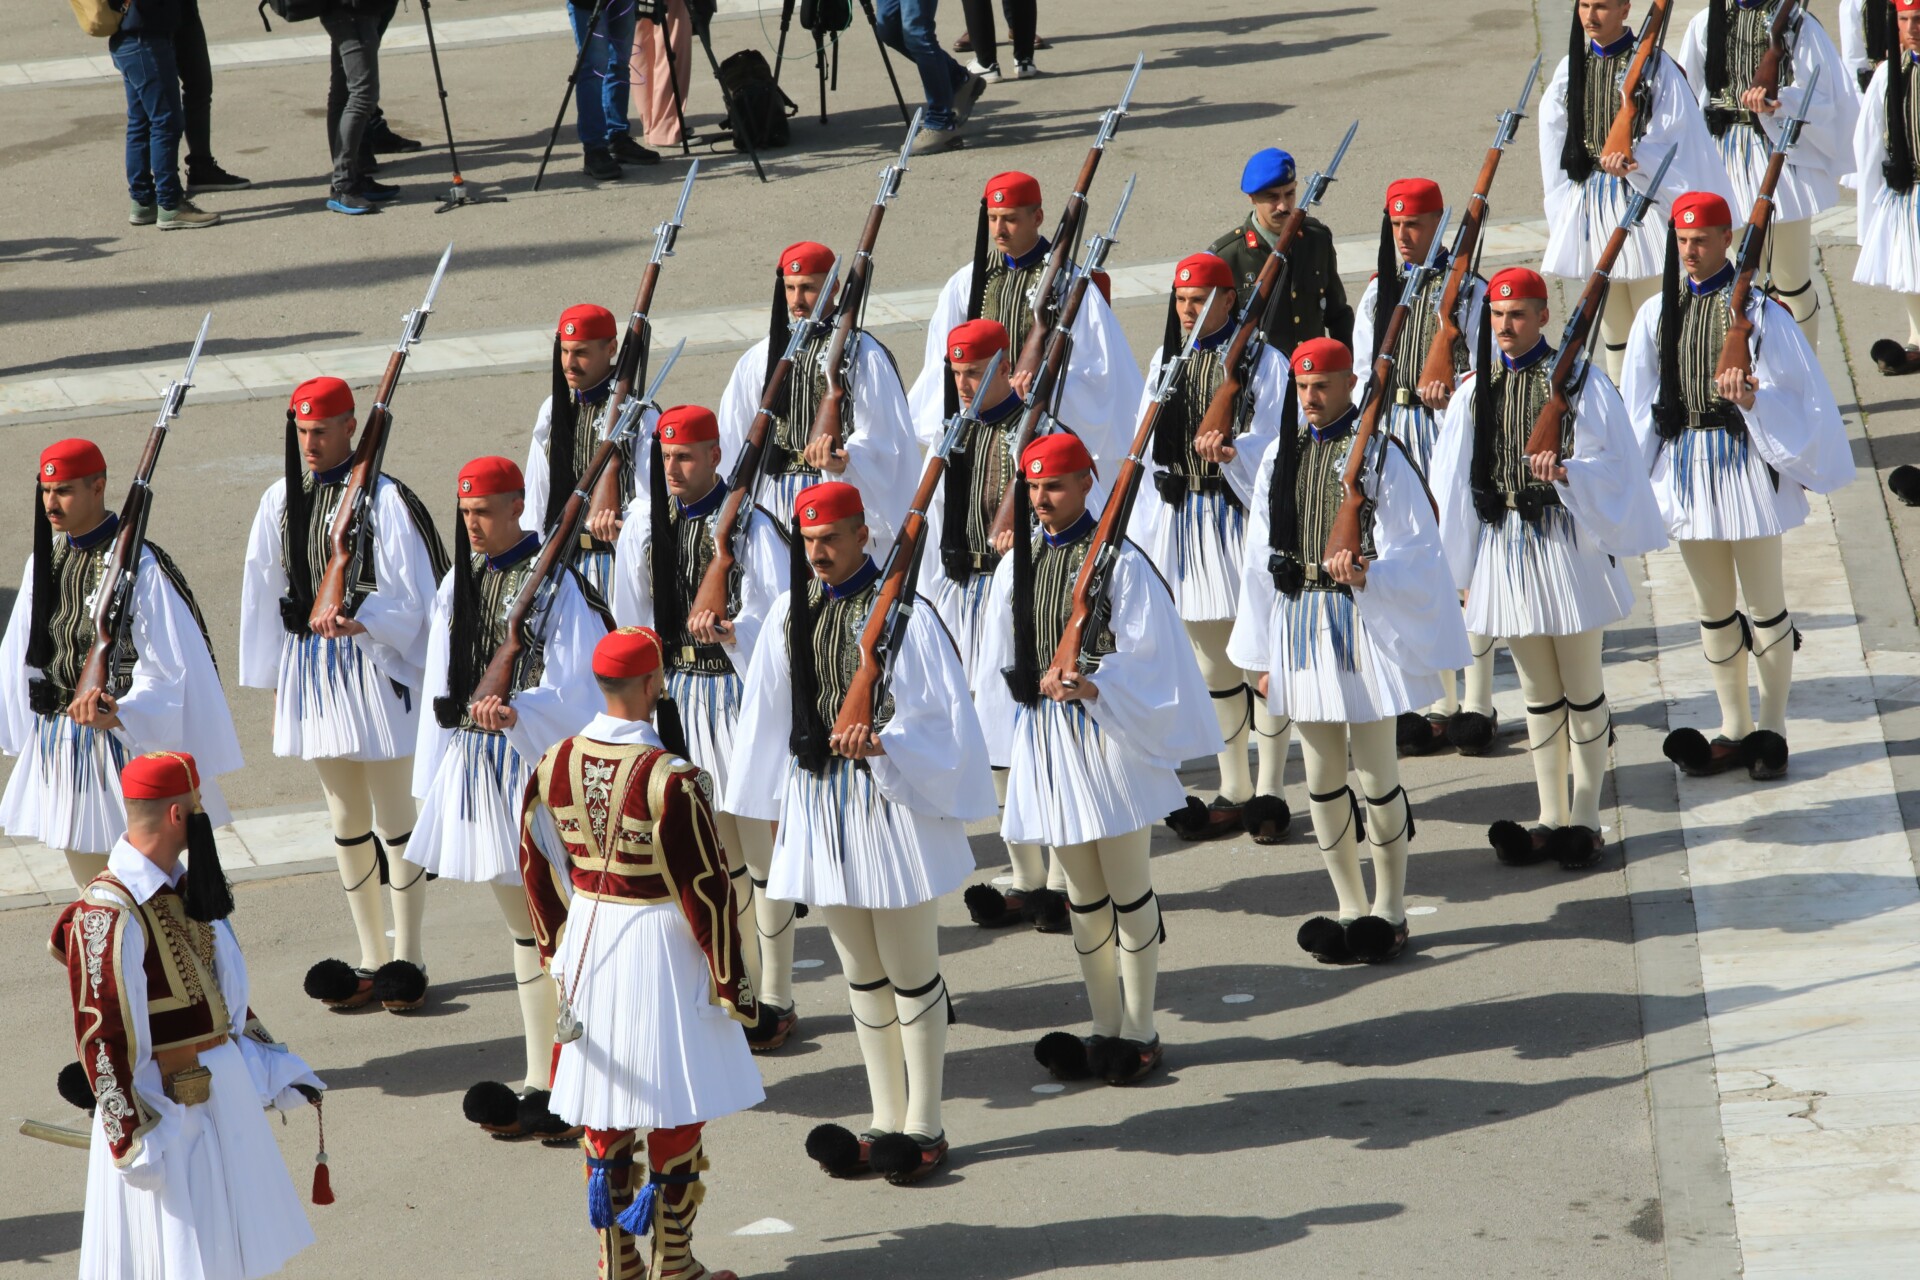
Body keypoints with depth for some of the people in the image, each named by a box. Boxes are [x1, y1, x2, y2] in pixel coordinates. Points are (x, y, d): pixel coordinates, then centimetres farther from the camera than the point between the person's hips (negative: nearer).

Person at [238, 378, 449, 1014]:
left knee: (394, 818, 1)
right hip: (308, 667, 5)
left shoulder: (383, 499, -12)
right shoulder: (281, 501, 4)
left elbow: (412, 594, -12)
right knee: (345, 818, 12)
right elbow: (266, 595, 10)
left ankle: (407, 958, 11)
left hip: (373, 666, -5)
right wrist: (276, 684, 11)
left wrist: (361, 623, -29)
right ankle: (372, 959, 21)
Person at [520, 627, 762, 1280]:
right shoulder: (670, 779, -22)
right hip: (658, 942, -6)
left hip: (588, 935, 6)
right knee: (677, 1113, 8)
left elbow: (538, 867, 7)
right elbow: (705, 887, -17)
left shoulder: (553, 765, -4)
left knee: (601, 1109, 15)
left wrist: (557, 947, 21)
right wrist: (730, 981, -7)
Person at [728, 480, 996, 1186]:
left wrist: (881, 744, -27)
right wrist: (779, 806, 15)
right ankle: (886, 1123, 21)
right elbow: (769, 715, 15)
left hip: (891, 806, -6)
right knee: (862, 975, 13)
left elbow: (941, 718, -12)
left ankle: (924, 1127, 11)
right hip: (819, 804, 6)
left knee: (911, 974, 2)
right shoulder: (790, 613, 5)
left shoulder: (902, 614, -12)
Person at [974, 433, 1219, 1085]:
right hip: (1043, 736, 5)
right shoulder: (1017, 563, 8)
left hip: (1108, 733, -5)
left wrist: (1090, 686, -25)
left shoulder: (1119, 561, -8)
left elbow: (1146, 657, -11)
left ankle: (1139, 1032, 8)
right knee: (1083, 895, 11)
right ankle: (1106, 1028, 19)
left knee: (1128, 889, 0)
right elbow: (1002, 662, 15)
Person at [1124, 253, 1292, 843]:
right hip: (1181, 520, 5)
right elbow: (1148, 446, 14)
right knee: (1211, 662, 10)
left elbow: (1269, 440, -12)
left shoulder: (1263, 361, -4)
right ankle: (1233, 789, 19)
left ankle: (1269, 791, 7)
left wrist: (1231, 451, -33)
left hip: (1244, 515, -5)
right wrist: (1143, 527, 6)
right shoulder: (1164, 362, 11)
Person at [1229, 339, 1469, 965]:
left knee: (1376, 775, -1)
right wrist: (1263, 655, 10)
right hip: (1298, 626, 5)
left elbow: (1412, 554, -7)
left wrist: (1365, 576, -28)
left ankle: (1389, 909, 11)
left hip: (1363, 623, -5)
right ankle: (1351, 908, 20)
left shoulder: (1379, 455, -6)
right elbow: (1262, 556, 12)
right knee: (1321, 778, 9)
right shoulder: (1281, 455, 9)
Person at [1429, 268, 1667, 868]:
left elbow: (1608, 465, -8)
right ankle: (1551, 818, 17)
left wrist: (1564, 472, -28)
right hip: (1503, 545, 4)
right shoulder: (1477, 389, 7)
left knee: (1582, 688, 2)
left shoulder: (1578, 380, -5)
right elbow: (1455, 481, 10)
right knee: (1538, 692, 11)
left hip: (1566, 544, -4)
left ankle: (1585, 818, 10)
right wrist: (1460, 567, 7)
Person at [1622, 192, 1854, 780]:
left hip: (1746, 462, -4)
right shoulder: (1657, 313, 6)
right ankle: (1734, 728, 21)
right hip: (1684, 464, 4)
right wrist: (1637, 479, 3)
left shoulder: (1757, 310, -7)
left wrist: (1753, 400, -26)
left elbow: (1795, 394, -8)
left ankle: (1770, 729, 13)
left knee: (1764, 602, 3)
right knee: (1713, 606, 12)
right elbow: (1640, 404, 9)